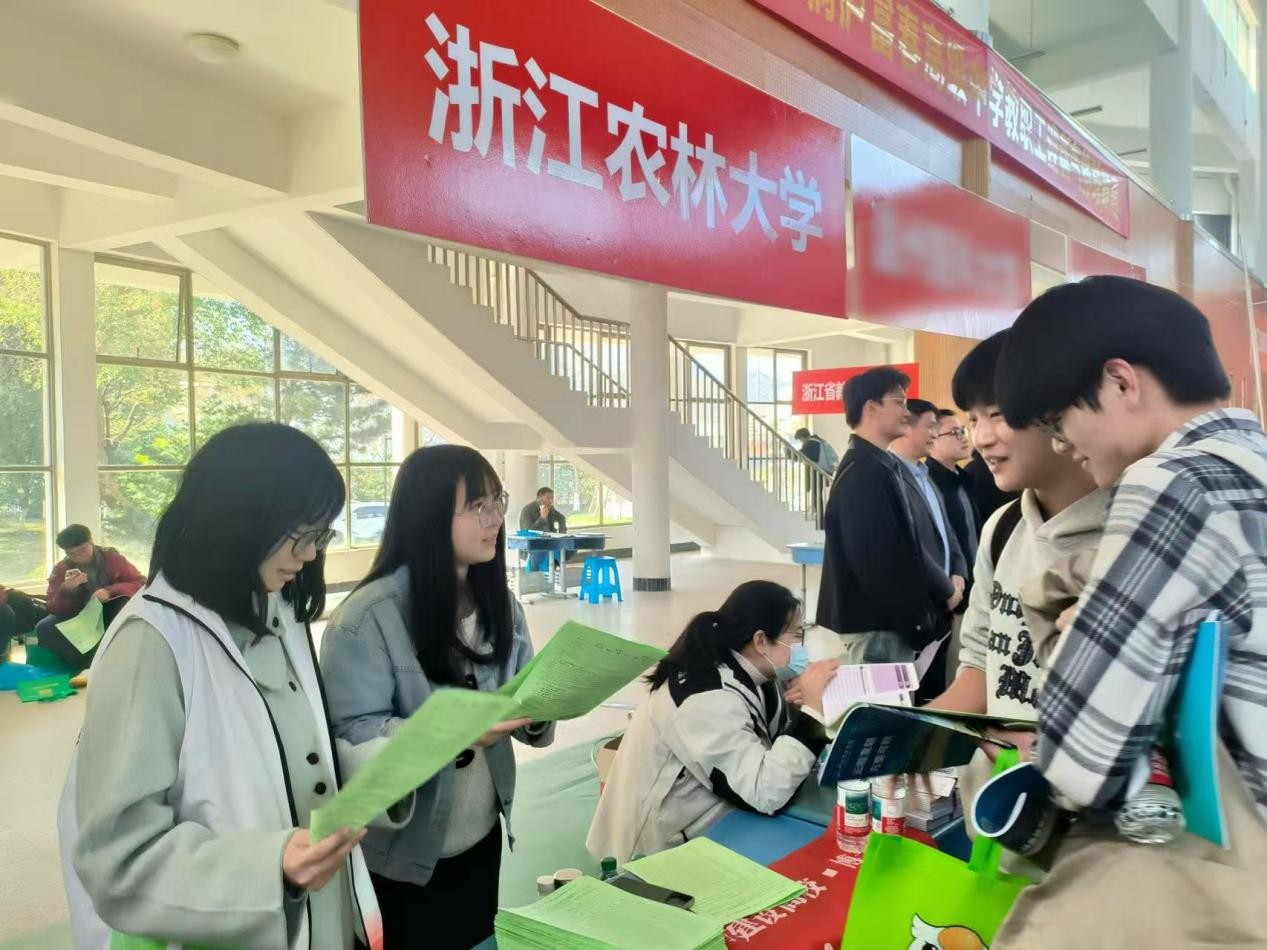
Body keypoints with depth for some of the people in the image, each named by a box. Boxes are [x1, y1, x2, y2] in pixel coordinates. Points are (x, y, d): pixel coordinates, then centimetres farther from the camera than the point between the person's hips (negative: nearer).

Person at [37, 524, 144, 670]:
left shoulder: (111, 557, -11)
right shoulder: (60, 570, -6)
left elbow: (141, 583, -18)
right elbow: (54, 609, -11)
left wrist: (110, 591, -34)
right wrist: (66, 590, -31)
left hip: (111, 614, -2)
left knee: (127, 603, -34)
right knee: (44, 628, -23)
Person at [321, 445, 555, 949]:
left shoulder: (499, 601, 0)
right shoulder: (368, 616, -21)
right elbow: (353, 730, -23)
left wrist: (536, 713, -19)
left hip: (483, 830, 6)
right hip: (412, 844, -5)